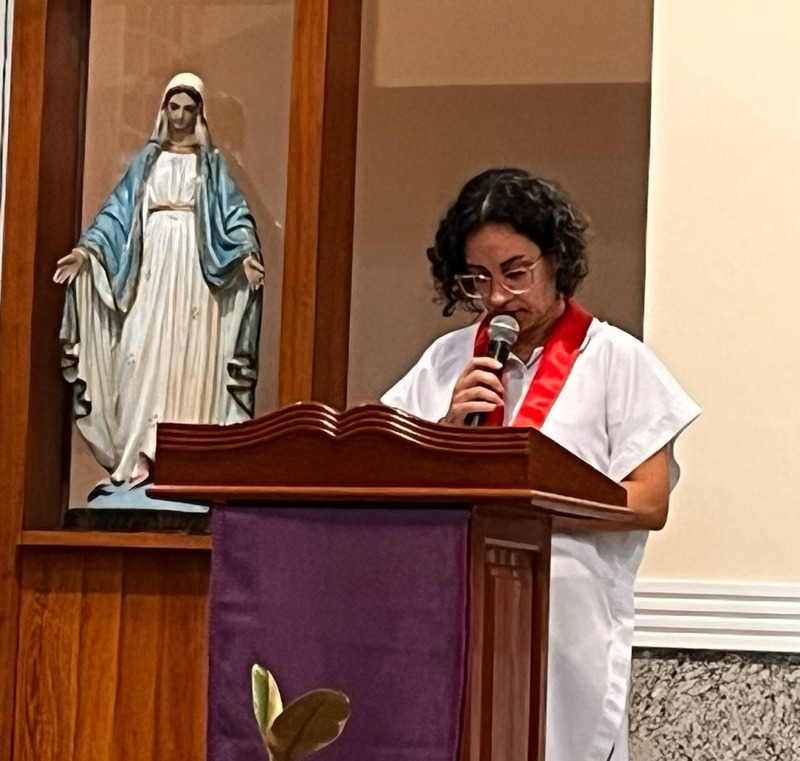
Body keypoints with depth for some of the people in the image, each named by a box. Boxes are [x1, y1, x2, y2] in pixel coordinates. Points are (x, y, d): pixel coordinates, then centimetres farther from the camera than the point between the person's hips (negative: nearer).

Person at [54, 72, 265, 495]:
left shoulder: (211, 163, 11)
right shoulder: (146, 160, 15)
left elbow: (233, 215, 2)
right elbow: (118, 211, 9)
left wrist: (247, 253, -17)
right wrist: (87, 249, -6)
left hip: (193, 267, -2)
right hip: (151, 264, 2)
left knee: (188, 359, -7)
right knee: (142, 357, -5)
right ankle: (137, 455, -5)